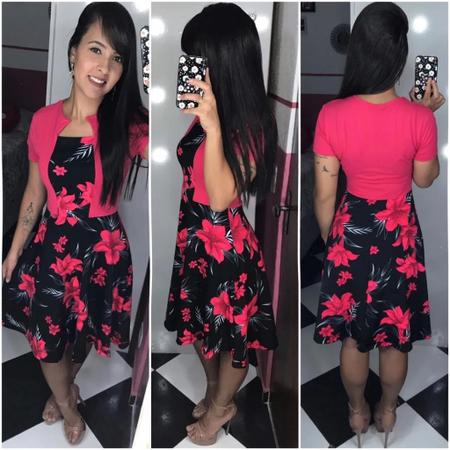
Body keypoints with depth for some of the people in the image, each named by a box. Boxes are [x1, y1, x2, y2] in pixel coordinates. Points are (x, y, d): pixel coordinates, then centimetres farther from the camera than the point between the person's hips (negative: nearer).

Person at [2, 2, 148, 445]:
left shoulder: (129, 127, -17)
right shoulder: (43, 121, -8)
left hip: (102, 250, -2)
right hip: (51, 246, 2)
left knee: (83, 333, 22)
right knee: (45, 336, 17)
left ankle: (65, 387, 57)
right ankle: (66, 402, 50)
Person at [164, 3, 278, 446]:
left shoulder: (249, 126, -24)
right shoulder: (204, 111, -3)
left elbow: (221, 197, -32)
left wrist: (213, 128, -40)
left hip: (227, 248, -8)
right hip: (193, 239, 8)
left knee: (231, 336, 17)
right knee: (200, 325, 26)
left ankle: (220, 408, 42)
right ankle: (213, 391, 52)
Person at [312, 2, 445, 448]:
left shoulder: (332, 114, -19)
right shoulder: (418, 117, -19)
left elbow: (324, 195, -11)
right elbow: (425, 179, -1)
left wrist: (330, 240, 6)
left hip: (351, 234, 0)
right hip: (400, 237, 0)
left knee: (352, 337, 21)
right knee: (396, 338, 23)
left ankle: (357, 412, 43)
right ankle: (387, 411, 45)